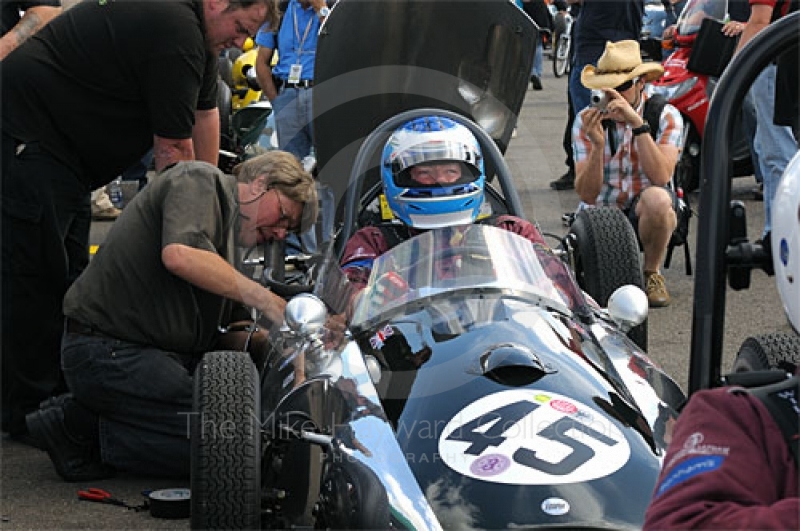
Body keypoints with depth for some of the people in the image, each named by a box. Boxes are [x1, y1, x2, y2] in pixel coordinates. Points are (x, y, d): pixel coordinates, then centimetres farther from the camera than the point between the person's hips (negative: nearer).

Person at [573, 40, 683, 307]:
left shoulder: (665, 116, -7)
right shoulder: (586, 121, -3)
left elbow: (661, 177, -23)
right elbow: (587, 195, -11)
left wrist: (638, 124, -30)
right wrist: (597, 145, -27)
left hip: (648, 214, -1)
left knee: (655, 198, -36)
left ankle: (652, 273, -9)